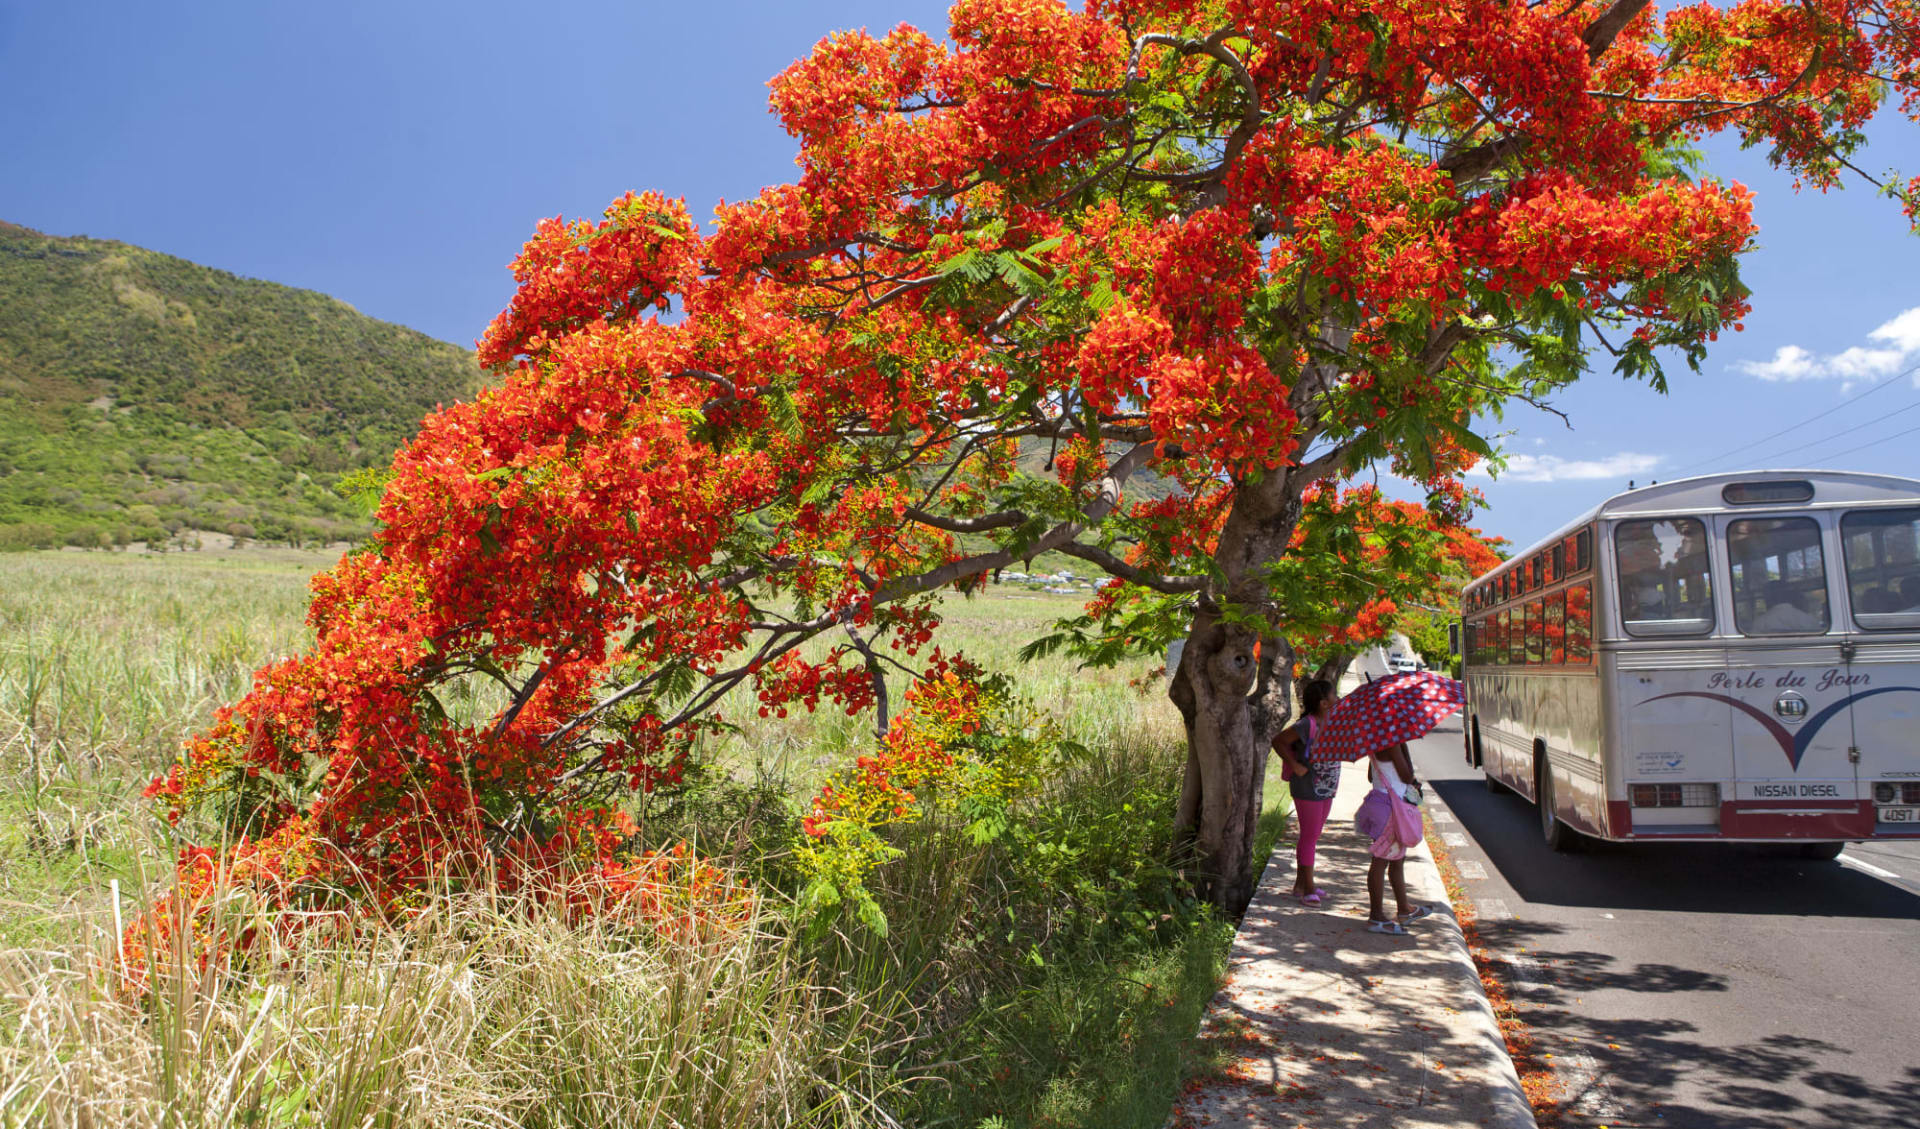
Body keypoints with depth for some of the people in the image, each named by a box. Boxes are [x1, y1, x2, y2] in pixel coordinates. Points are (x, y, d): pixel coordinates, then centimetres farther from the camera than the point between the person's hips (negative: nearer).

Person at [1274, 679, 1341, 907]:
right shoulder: (1307, 725, -19)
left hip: (1326, 789, 9)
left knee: (1313, 836, 14)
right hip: (1308, 789, -9)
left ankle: (1301, 883, 25)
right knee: (1309, 836, -3)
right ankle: (1308, 888, 6)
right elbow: (1278, 741, -17)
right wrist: (1295, 765, -17)